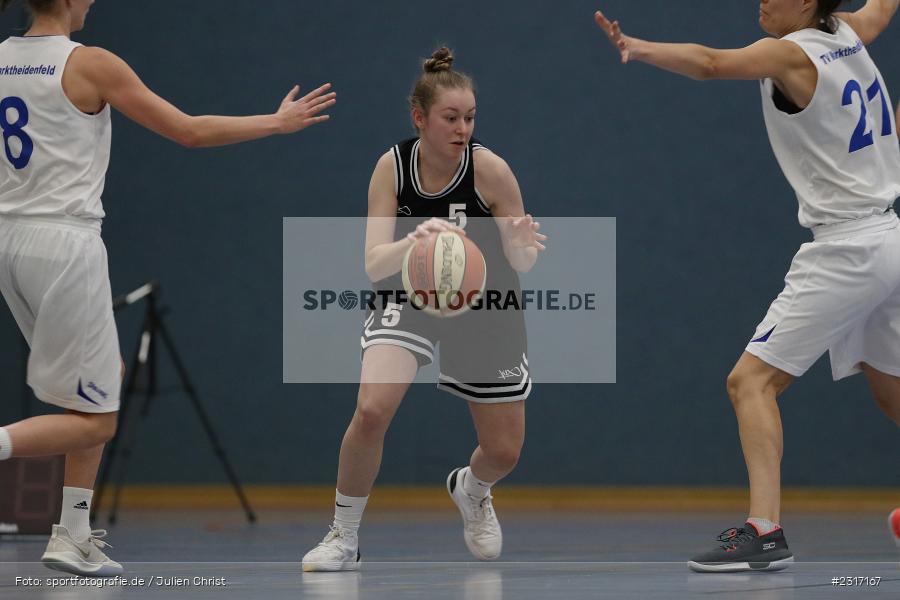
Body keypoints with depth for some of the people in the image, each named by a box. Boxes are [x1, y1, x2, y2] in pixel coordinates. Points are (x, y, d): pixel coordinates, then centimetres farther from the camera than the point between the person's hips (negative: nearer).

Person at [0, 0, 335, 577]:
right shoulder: (91, 64, -11)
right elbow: (191, 131, -6)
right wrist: (279, 122, 6)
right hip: (65, 242, -7)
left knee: (107, 376, 21)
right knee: (95, 420, 0)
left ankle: (74, 535, 16)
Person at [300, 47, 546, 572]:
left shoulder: (489, 169, -21)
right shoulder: (393, 166, -17)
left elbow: (520, 262, -11)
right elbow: (374, 265, -21)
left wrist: (525, 246, -36)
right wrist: (411, 243, -42)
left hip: (485, 308, 0)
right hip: (410, 298, 0)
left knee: (504, 452, 4)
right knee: (372, 410, -27)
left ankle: (471, 490, 43)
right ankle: (344, 538, -8)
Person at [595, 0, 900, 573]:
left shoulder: (790, 53, -12)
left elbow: (713, 63, -32)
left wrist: (642, 48, -48)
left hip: (847, 251, -9)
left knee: (752, 380, -11)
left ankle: (765, 529, -23)